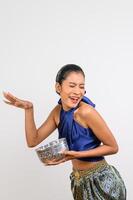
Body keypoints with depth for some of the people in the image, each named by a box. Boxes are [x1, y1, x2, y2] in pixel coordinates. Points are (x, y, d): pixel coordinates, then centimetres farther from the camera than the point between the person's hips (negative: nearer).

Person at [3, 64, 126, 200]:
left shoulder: (86, 111, -23)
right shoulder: (58, 111, -1)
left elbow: (113, 147, -17)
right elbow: (33, 141, 0)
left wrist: (77, 154, -26)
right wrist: (28, 109, -10)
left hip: (101, 182, -7)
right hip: (79, 181, 7)